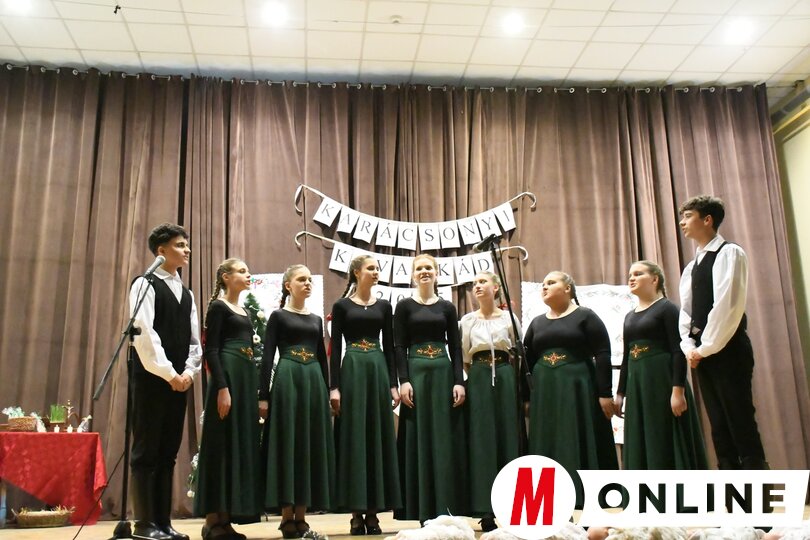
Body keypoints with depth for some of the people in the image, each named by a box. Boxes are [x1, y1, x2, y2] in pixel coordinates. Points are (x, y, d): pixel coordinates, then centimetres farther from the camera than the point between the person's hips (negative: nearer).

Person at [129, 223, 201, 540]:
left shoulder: (186, 293, 17)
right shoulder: (146, 284, -3)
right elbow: (144, 333, -14)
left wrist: (188, 373, -1)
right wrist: (168, 373, -15)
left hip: (179, 381, 7)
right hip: (152, 378, -7)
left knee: (168, 453, 8)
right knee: (146, 451, -2)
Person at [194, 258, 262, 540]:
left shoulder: (245, 311, 20)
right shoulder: (218, 307, -4)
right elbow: (211, 351, -12)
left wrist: (257, 390, 16)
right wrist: (222, 388, -21)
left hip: (247, 377, 9)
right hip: (228, 377, -9)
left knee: (243, 444, 6)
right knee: (223, 445, -7)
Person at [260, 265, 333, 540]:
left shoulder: (316, 320, 17)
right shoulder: (278, 316, 2)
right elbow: (267, 357, -3)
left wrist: (327, 392, 14)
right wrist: (263, 395, -11)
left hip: (314, 382, 5)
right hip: (287, 381, -5)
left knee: (312, 446, 4)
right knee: (288, 445, -4)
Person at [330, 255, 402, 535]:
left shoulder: (384, 306, 12)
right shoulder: (341, 305, 3)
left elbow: (389, 346, 10)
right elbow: (336, 347, -1)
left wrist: (393, 384, 3)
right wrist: (334, 386, -9)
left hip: (378, 370, 3)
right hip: (352, 370, -3)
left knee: (378, 437, 3)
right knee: (354, 438, -2)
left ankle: (373, 511, 11)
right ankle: (357, 513, 5)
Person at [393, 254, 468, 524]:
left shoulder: (447, 307, 10)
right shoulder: (404, 305, 4)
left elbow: (455, 347, 7)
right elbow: (399, 346, -1)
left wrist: (459, 381, -3)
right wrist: (403, 381, -12)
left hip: (443, 372, 2)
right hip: (416, 373, -2)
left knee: (445, 437, 2)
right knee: (418, 438, 0)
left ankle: (444, 506, 11)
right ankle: (423, 507, 8)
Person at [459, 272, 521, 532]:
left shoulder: (509, 317, 8)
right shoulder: (467, 320, 10)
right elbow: (464, 358, 12)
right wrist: (476, 377, 6)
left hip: (505, 377, 0)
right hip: (478, 380, 0)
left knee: (508, 436, -2)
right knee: (482, 439, -4)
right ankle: (486, 512, -2)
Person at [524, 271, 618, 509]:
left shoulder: (586, 316, 0)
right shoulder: (537, 323, 14)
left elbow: (602, 355, -7)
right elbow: (527, 362, 13)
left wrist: (605, 393, -13)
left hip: (579, 389, -5)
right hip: (544, 392, 5)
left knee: (581, 445, -3)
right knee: (548, 447, 5)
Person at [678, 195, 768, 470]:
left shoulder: (729, 253, -7)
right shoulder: (691, 267, 18)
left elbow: (727, 306, -16)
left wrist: (705, 348, -15)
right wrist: (689, 347, -2)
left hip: (727, 350, -8)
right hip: (703, 353, 8)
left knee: (741, 422, -6)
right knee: (719, 426, 8)